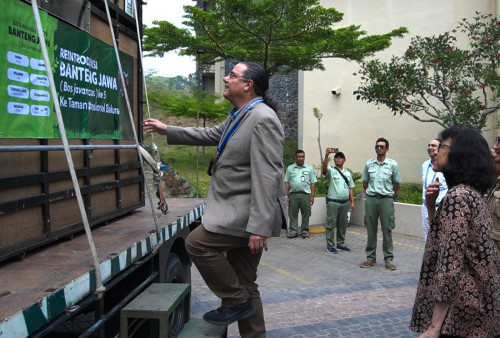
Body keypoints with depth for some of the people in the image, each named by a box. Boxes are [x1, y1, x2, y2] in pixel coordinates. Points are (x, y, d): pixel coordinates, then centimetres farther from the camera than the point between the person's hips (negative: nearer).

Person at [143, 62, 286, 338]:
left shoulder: (263, 119, -17)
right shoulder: (238, 117, 14)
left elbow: (267, 177, -24)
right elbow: (210, 135, 29)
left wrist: (259, 227, -27)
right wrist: (167, 131, 31)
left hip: (248, 214, -10)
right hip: (239, 212, 10)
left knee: (197, 243, -7)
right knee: (244, 283, 12)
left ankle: (236, 302, 6)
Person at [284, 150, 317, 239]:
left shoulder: (309, 168, 9)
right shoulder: (290, 168, 11)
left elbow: (313, 183, 7)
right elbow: (287, 183, 9)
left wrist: (312, 196, -1)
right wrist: (286, 196, 1)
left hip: (306, 194, 0)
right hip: (293, 194, 1)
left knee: (306, 214, 2)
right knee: (292, 214, 3)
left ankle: (304, 231, 13)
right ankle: (293, 231, 10)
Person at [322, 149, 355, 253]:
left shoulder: (347, 173, 16)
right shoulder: (331, 171, 0)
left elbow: (351, 188, 16)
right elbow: (324, 168, -24)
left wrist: (352, 202, 10)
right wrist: (326, 155, -40)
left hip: (345, 203, 5)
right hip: (333, 202, -5)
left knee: (343, 225, 12)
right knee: (331, 225, -2)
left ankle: (341, 244, 24)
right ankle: (330, 246, 5)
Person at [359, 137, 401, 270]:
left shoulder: (393, 164, 0)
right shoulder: (369, 164, 6)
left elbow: (396, 183, 8)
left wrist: (391, 195, 10)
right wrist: (370, 194, 12)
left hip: (386, 200, -2)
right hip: (371, 200, 2)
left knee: (387, 230, 1)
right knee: (371, 230, 7)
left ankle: (389, 259, 11)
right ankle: (371, 258, 16)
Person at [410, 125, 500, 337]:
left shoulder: (457, 196, -20)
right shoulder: (471, 192, 10)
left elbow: (450, 264, -25)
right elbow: (443, 237, 17)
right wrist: (431, 205, 1)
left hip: (461, 311, -9)